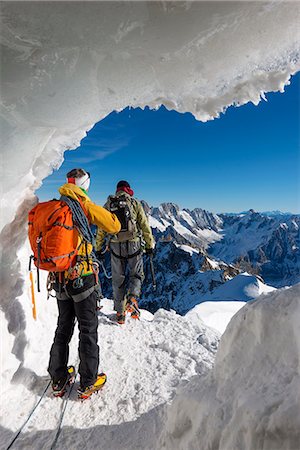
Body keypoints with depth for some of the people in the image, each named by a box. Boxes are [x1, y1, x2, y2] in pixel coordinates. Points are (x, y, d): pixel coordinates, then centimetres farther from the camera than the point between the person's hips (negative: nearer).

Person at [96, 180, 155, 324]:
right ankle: (132, 298, -11)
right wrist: (150, 245, 7)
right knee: (136, 275, 15)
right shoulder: (135, 203, 3)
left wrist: (98, 248, 15)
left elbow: (101, 229, 9)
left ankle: (120, 313, 16)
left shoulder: (108, 204, 9)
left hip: (115, 246, 2)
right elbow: (145, 225, 1)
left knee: (118, 280, 12)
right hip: (134, 244, -1)